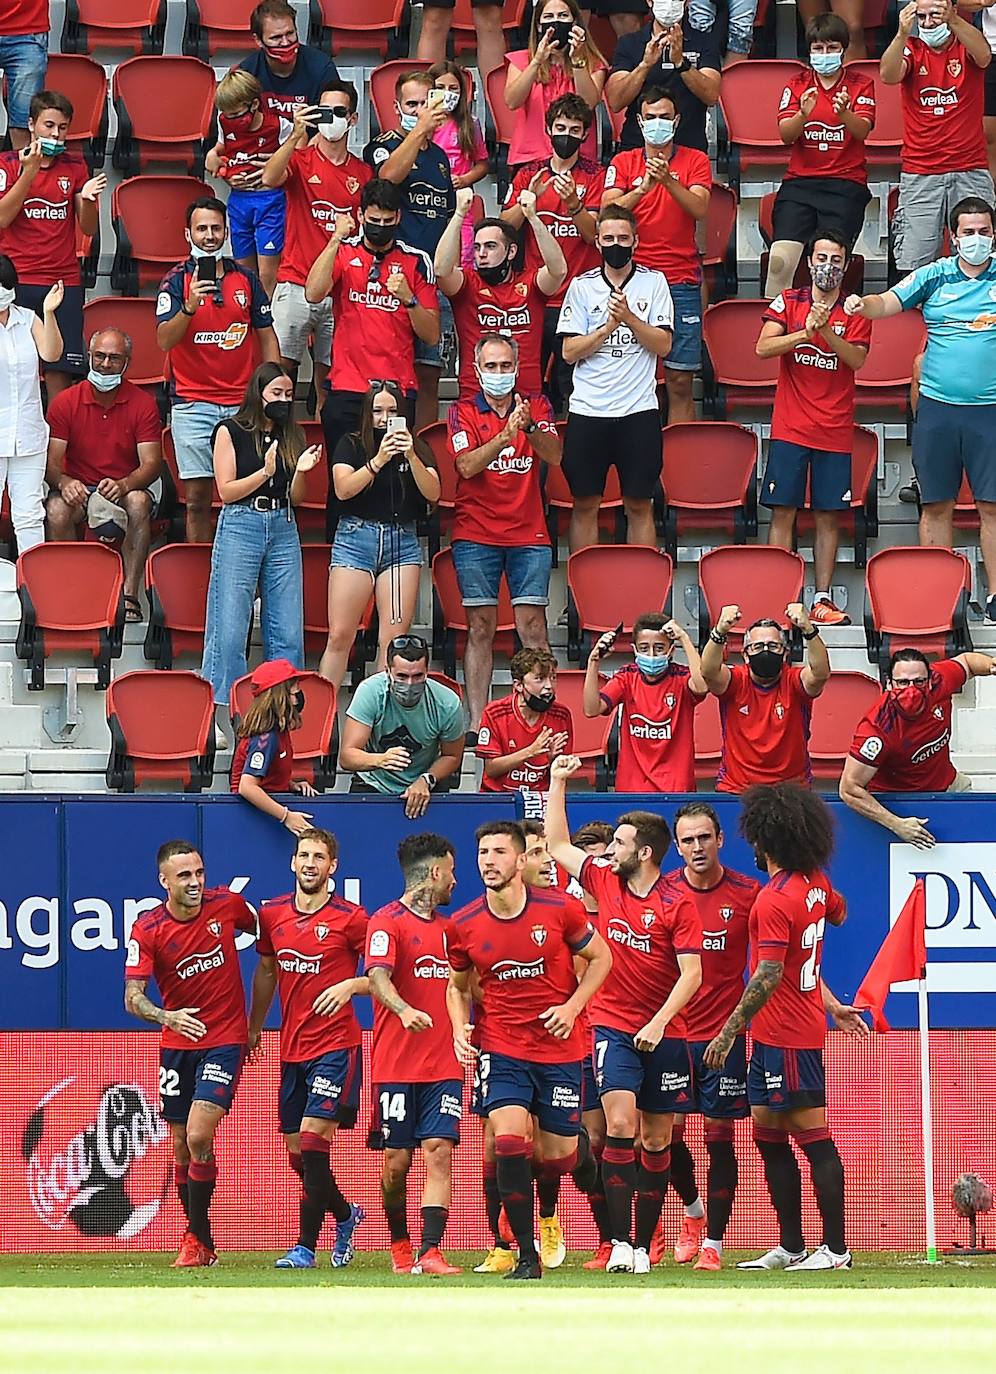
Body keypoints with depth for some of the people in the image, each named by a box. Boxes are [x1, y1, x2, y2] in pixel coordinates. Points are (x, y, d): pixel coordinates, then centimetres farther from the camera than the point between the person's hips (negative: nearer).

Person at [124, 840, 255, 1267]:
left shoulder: (227, 905, -9)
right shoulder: (147, 930, -11)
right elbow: (133, 998, -15)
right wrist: (167, 1017, -37)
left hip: (225, 1039, -2)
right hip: (177, 1044, 2)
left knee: (199, 1136, -17)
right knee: (181, 1147, 8)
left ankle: (196, 1239, -7)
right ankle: (202, 1242, 22)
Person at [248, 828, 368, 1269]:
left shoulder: (350, 918, -7)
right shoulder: (272, 915, 9)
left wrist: (351, 985, -20)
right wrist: (253, 1028, 27)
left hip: (336, 1046, -6)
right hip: (291, 1048, 6)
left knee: (313, 1141, -14)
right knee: (296, 1152, 9)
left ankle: (305, 1247, -11)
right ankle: (345, 1215, 34)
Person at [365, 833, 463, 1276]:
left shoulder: (447, 927, 18)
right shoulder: (387, 922, -5)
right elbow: (378, 978, -20)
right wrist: (404, 1010, -36)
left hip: (443, 1065, 5)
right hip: (396, 1066, -5)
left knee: (439, 1152, -9)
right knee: (397, 1160, 2)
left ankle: (431, 1252, -15)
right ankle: (399, 1243, 23)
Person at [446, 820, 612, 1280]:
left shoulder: (558, 910, -8)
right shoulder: (463, 926, -3)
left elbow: (600, 957, 7)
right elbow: (457, 985, 14)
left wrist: (572, 1007, -7)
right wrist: (460, 1030, -4)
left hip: (560, 1048, 0)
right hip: (502, 1050, 0)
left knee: (560, 1158, 4)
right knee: (509, 1141, -20)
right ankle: (527, 1254, -13)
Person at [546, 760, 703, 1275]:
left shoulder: (677, 906, -7)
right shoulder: (606, 883, 6)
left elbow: (691, 974, -10)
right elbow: (558, 845, 19)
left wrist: (659, 1023, -19)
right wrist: (557, 782, 15)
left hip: (664, 1035, -1)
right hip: (613, 1027, 1)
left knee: (656, 1139, 6)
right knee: (620, 1125, -17)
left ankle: (643, 1246, 13)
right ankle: (621, 1242, -18)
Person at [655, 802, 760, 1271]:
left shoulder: (747, 893, -3)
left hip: (724, 1034, -2)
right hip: (671, 1033, 2)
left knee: (720, 1137, -2)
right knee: (669, 1135, 3)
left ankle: (713, 1242, 4)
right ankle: (693, 1211, 31)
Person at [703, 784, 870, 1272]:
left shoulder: (774, 901, -19)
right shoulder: (816, 884, 7)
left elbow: (768, 977, -23)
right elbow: (838, 913, 31)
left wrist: (728, 1033, -19)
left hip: (784, 1036, -9)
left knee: (814, 1137, -5)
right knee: (768, 1135, 13)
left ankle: (834, 1248, -2)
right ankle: (790, 1248, 16)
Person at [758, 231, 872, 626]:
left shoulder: (855, 312, 5)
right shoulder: (788, 302, 4)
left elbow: (857, 359, -9)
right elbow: (763, 348, -8)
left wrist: (826, 332, -23)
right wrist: (806, 332, -20)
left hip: (835, 431, 1)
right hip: (790, 427, -1)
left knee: (829, 515, 2)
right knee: (783, 512, -4)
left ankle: (823, 599, 6)